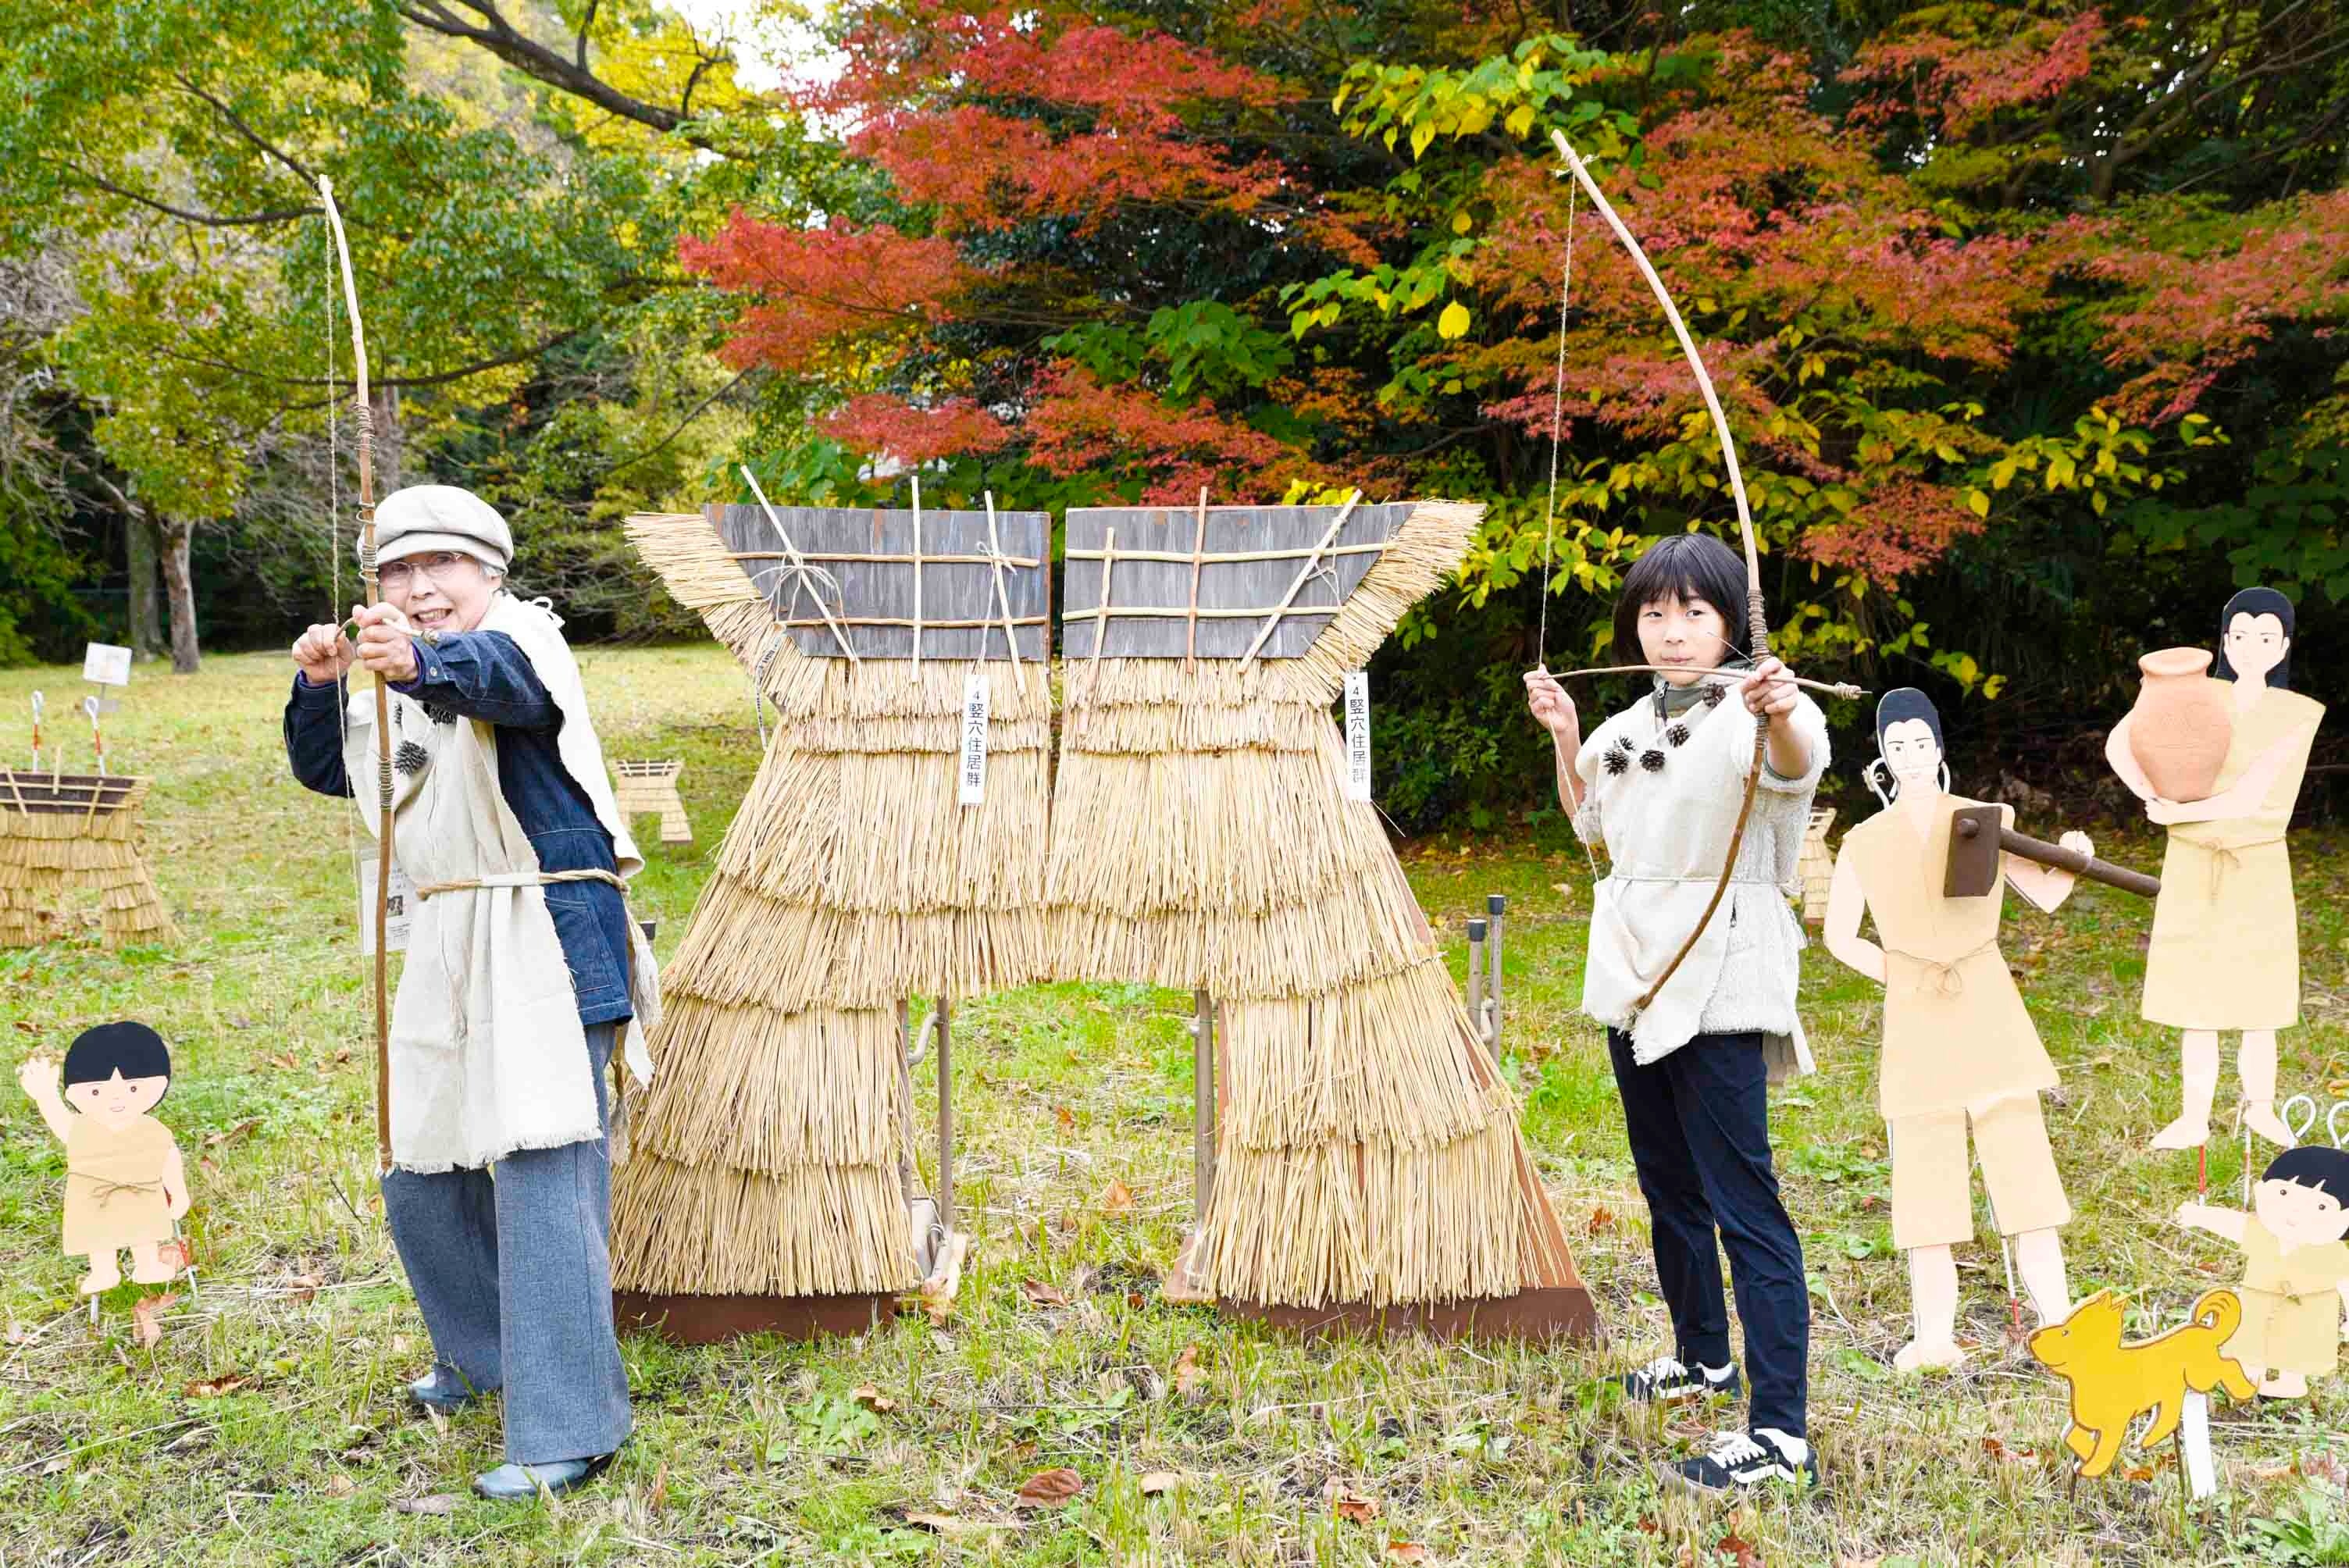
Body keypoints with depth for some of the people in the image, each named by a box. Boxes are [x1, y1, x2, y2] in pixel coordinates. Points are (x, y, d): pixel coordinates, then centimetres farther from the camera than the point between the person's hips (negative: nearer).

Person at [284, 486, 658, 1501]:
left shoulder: (524, 639, -11)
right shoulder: (394, 682, 16)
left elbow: (502, 676, -35)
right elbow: (325, 770, 21)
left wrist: (422, 662, -58)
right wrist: (319, 684, 2)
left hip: (548, 937, -9)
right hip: (449, 944, 9)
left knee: (542, 1170, -14)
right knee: (420, 1177, 16)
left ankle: (569, 1430, -8)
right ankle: (482, 1351, 39)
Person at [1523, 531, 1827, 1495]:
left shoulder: (1750, 712, -14)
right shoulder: (1633, 722, 12)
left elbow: (1798, 765, -37)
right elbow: (1589, 819, 26)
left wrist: (1780, 718, -59)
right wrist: (1563, 733, 13)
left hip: (1719, 974, -9)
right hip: (1636, 973, 9)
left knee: (1742, 1203, -10)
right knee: (1666, 1185, 20)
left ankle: (1780, 1433, -5)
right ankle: (1703, 1358, 39)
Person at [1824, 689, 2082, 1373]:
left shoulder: (1989, 821, 5)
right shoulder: (1864, 843, 4)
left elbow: (2047, 894, -4)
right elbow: (1839, 936, 10)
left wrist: (2072, 857, -23)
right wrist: (1901, 977, 3)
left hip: (1989, 1009, 0)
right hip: (1914, 1020, 0)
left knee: (2021, 1157, -4)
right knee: (1924, 1170, 0)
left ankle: (2057, 1318, 1)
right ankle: (1935, 1336, 4)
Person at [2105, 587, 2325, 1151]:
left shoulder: (2296, 714, -6)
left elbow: (2252, 794, -16)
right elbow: (2118, 744, -10)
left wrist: (2178, 813, -12)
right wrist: (2158, 801, -21)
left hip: (2257, 870, -1)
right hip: (2191, 869, 1)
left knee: (2256, 1003, 7)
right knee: (2196, 1002, 6)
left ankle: (2261, 1108, 26)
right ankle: (2195, 1119, 16)